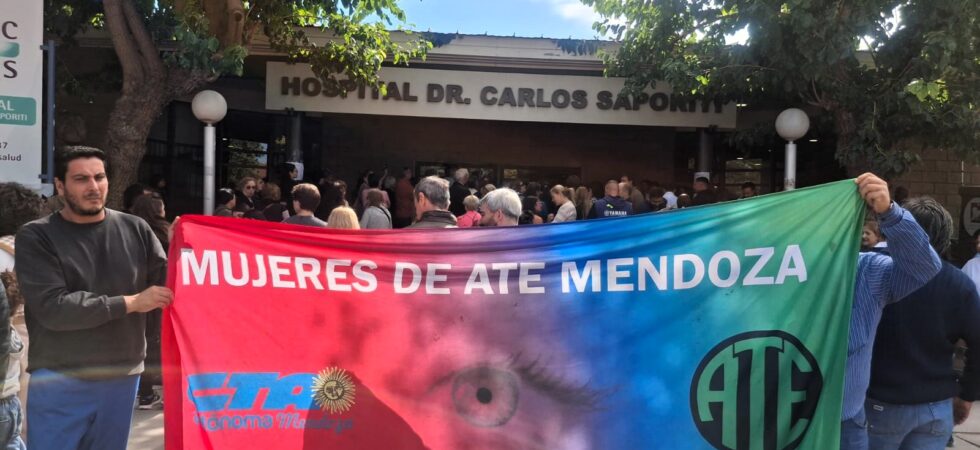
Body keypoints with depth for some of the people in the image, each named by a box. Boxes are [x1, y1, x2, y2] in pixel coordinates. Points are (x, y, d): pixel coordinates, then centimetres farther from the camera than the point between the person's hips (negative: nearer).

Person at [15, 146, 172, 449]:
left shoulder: (135, 229, 2)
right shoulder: (36, 237, -5)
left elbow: (169, 286, 4)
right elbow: (51, 307, -16)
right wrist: (129, 303, -18)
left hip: (123, 378, 3)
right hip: (59, 382, -2)